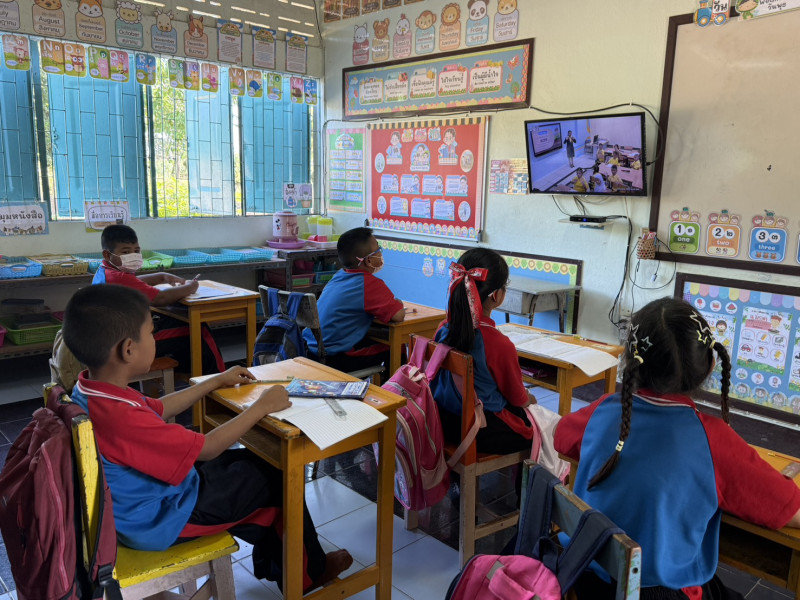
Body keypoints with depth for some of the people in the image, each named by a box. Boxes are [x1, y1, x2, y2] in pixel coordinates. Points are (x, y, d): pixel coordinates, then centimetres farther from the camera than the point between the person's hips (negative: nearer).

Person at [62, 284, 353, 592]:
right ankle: (309, 571, 28)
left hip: (144, 497, 9)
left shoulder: (92, 391, -9)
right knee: (282, 480, 3)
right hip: (164, 519, -9)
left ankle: (272, 562, 31)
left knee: (250, 461, 17)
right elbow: (207, 448, -27)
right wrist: (261, 406, -16)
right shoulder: (122, 418, -38)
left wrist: (217, 381, 12)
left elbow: (158, 409, 7)